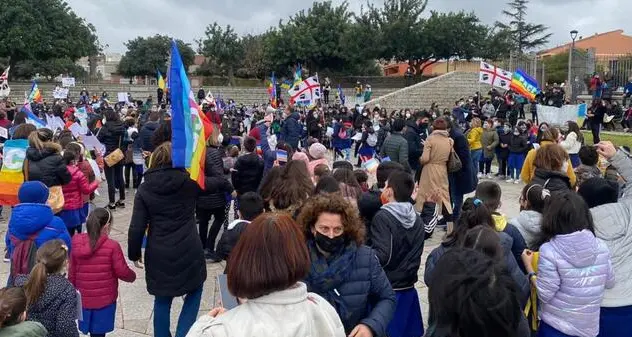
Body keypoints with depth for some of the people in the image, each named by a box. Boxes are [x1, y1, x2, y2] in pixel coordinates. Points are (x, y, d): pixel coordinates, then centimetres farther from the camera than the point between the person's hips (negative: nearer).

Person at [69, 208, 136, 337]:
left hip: (83, 299, 4)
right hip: (105, 300, -4)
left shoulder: (77, 244, -3)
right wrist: (132, 276, 9)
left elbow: (72, 273, 5)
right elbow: (122, 272, -12)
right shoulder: (112, 246, -16)